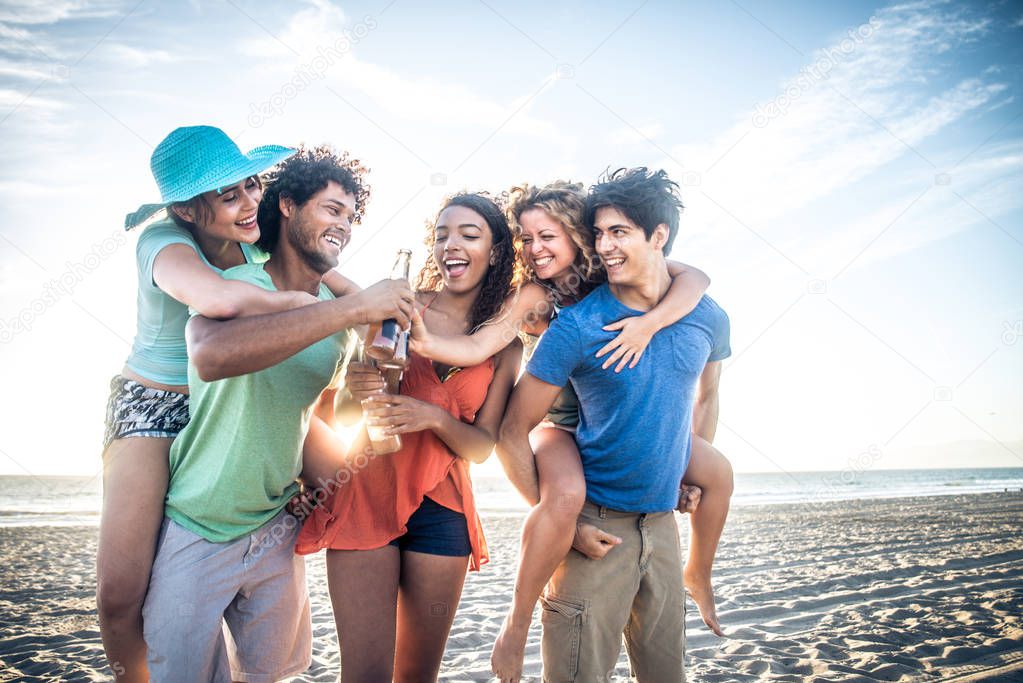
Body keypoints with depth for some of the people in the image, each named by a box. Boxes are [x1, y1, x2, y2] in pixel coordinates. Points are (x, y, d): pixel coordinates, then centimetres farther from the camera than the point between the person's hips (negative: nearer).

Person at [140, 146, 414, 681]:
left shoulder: (338, 309, 1)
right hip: (197, 532, -5)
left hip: (276, 530, 6)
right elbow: (211, 356, -42)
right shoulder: (234, 286, -17)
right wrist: (354, 308, -39)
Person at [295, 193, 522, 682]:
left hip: (441, 506, 2)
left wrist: (434, 417, -17)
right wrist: (353, 389, -21)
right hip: (366, 493, -2)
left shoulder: (505, 343, 6)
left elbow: (482, 446, 2)